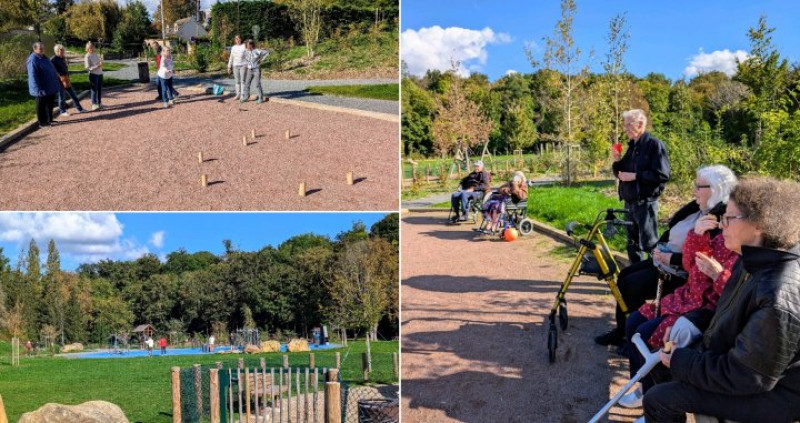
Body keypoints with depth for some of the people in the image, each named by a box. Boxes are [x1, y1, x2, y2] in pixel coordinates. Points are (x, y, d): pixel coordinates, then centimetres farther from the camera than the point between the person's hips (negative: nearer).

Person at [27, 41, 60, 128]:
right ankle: (42, 123, 11)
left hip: (50, 87, 9)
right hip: (42, 89, -9)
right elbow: (32, 76, -23)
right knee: (41, 106, 2)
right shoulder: (33, 60, -18)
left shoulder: (43, 57, 11)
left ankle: (50, 120, 29)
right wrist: (38, 89, -27)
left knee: (50, 104, 17)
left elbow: (50, 69, 26)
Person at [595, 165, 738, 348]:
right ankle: (621, 330, 15)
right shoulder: (696, 207, 6)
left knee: (630, 286, -13)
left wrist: (670, 258, -21)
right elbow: (672, 229, 18)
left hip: (681, 275, -10)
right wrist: (660, 248, 2)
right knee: (624, 275, 6)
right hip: (665, 259, 10)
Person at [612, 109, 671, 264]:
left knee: (650, 243, -3)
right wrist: (617, 161, 0)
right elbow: (620, 173, 19)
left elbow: (662, 175, -20)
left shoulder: (654, 144, -11)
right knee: (632, 244, 14)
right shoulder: (632, 146, 13)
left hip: (646, 203, -8)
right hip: (629, 202, 8)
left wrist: (635, 176, -20)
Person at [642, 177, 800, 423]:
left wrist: (679, 361, -17)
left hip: (771, 392, -9)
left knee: (660, 400, -13)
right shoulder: (761, 263, -2)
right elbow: (731, 310, 16)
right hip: (744, 364, 10)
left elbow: (747, 377, -26)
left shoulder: (779, 297, -33)